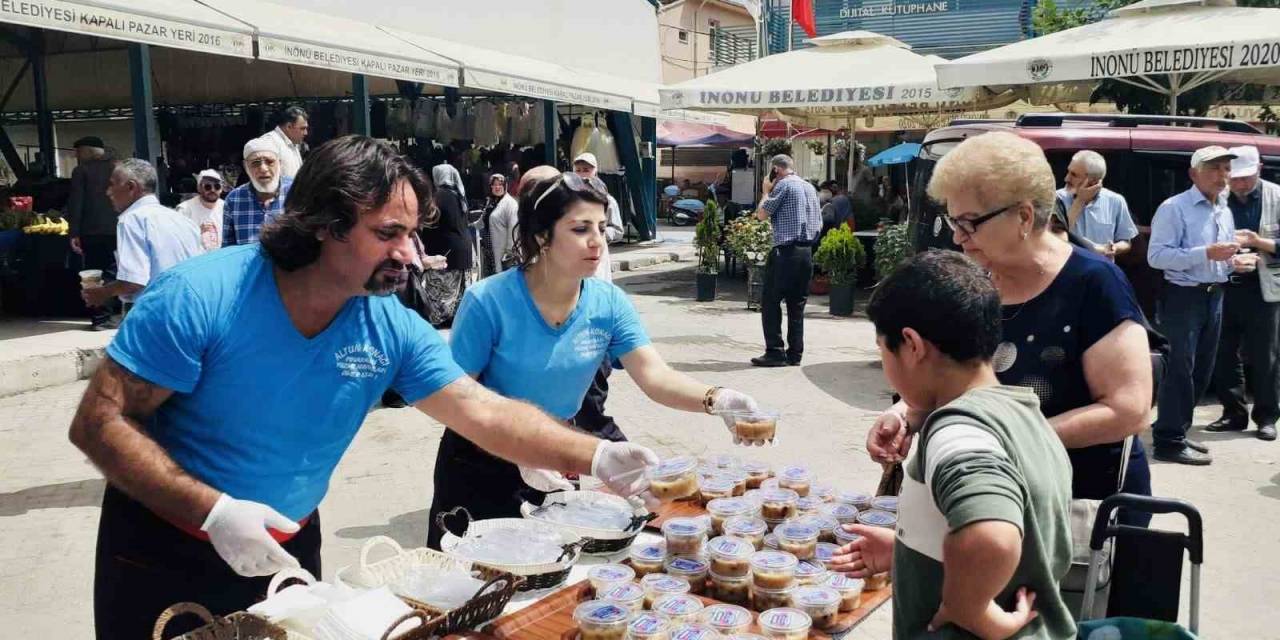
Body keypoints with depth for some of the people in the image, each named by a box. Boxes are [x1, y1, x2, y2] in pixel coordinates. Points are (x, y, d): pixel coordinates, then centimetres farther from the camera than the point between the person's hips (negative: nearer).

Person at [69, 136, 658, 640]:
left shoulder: (393, 330, -12)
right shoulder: (199, 297, -24)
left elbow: (486, 414, -15)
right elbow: (99, 422, -21)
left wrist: (596, 457, -31)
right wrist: (213, 511, -32)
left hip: (288, 550, 4)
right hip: (166, 550, -3)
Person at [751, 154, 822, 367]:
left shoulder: (783, 185, -6)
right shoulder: (810, 187, 17)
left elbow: (762, 214, -5)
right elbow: (819, 224, 19)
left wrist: (767, 192, 7)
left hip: (786, 251, -8)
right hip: (806, 251, 8)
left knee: (770, 302, -2)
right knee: (797, 304, 10)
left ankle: (775, 352, -5)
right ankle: (795, 353, 10)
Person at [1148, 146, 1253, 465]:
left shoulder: (1225, 212, 15)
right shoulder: (1174, 208, -11)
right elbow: (1156, 256, -20)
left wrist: (1234, 262, 3)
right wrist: (1206, 253, -26)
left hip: (1214, 297, 9)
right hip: (1183, 297, -9)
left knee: (1202, 370, 13)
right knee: (1181, 369, -9)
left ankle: (1178, 430, 25)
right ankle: (1169, 441, -3)